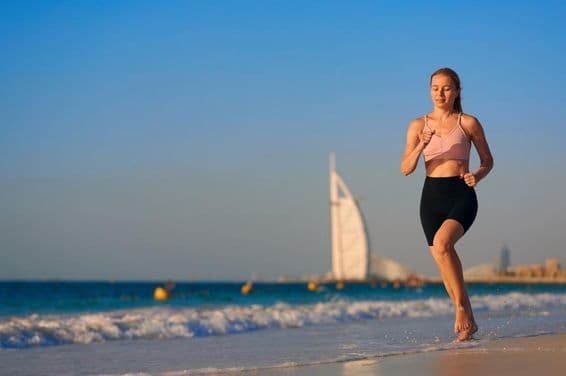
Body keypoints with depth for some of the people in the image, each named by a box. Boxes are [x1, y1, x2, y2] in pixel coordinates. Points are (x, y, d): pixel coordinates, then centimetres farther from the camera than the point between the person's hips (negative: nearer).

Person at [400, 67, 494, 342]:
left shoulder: (468, 123, 2)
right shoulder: (418, 126, 8)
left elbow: (487, 160, 11)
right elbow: (406, 168, 3)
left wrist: (477, 176, -10)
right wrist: (421, 146, -15)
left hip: (462, 195, -4)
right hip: (432, 196, 4)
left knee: (442, 243, -29)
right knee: (443, 261, 4)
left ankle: (462, 307, -18)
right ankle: (467, 322, 18)